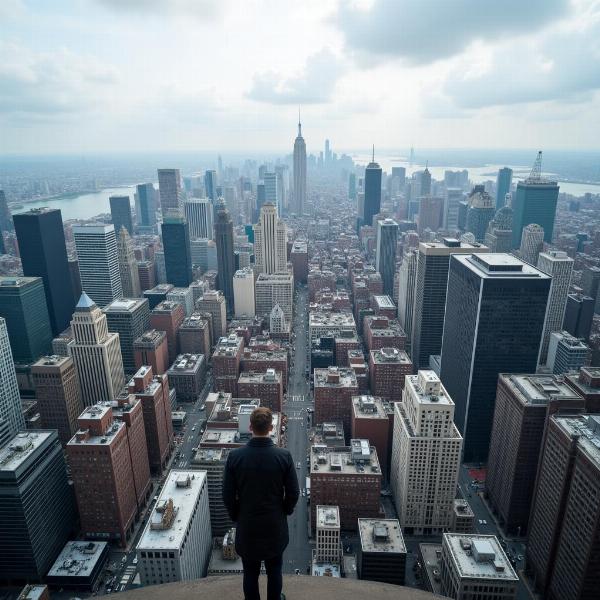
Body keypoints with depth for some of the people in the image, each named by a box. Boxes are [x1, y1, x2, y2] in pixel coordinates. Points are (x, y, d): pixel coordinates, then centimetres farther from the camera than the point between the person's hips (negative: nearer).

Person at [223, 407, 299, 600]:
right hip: (275, 525, 0)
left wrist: (236, 517, 8)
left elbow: (228, 495, -10)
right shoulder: (284, 456, -20)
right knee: (274, 570, 23)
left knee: (250, 572, 22)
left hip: (247, 526, 0)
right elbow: (293, 493, -10)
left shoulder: (234, 456, -19)